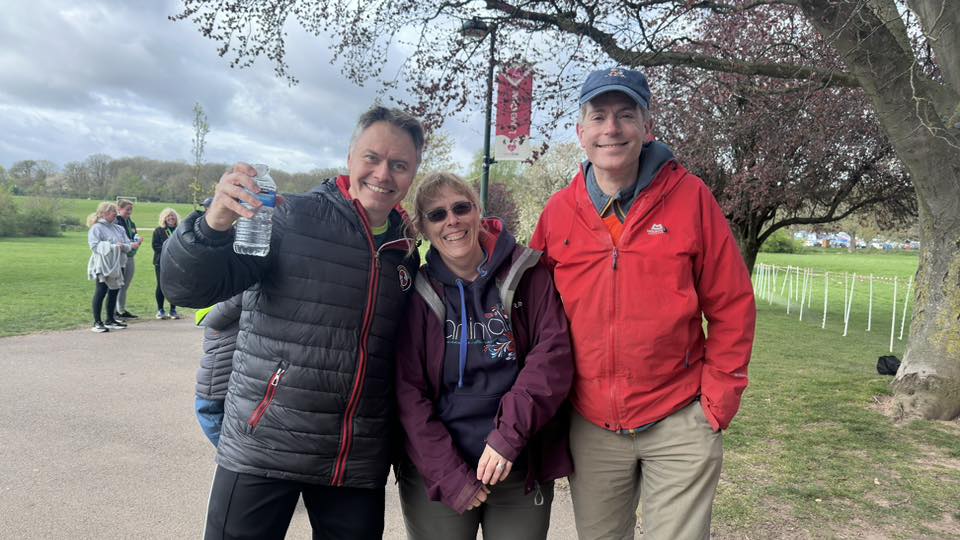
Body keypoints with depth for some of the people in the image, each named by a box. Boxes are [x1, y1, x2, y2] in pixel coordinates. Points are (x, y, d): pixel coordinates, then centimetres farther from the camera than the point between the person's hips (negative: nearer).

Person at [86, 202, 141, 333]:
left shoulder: (118, 228, 13)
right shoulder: (96, 228, -6)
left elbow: (126, 244, 8)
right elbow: (94, 245, -16)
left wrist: (132, 245, -13)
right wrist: (112, 246, -24)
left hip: (117, 264, 7)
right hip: (103, 265, -7)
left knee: (114, 291, 11)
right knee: (101, 292, -4)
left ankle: (110, 320, 22)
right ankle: (97, 322, 1)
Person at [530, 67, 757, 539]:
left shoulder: (690, 197, -7)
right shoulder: (557, 213, 0)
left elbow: (731, 306, -3)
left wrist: (718, 401, -5)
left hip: (679, 423, -2)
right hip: (590, 428, 3)